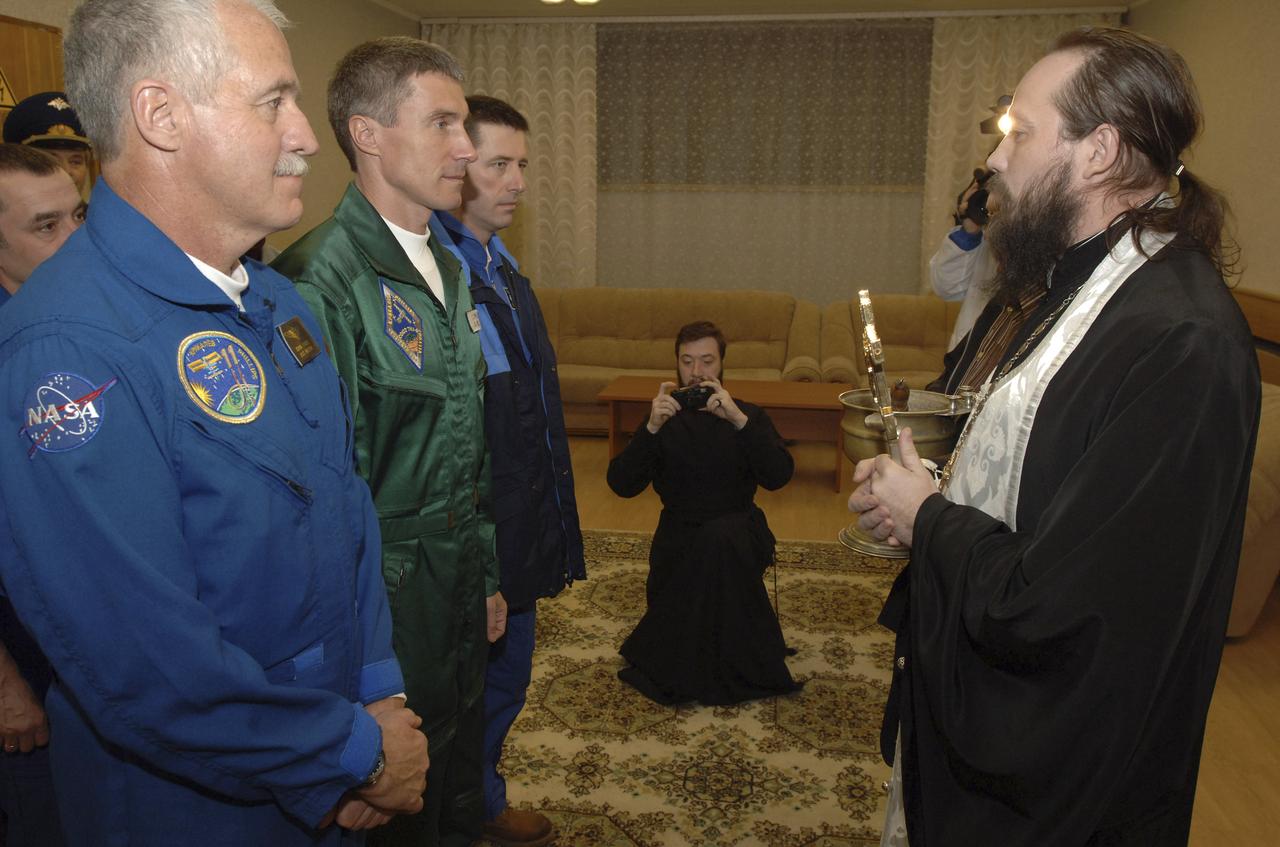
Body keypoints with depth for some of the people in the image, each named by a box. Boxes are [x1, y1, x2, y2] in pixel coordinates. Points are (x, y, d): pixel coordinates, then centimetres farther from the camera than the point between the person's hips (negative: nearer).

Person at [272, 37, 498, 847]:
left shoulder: (449, 267, 9)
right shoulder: (322, 278, -20)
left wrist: (486, 576, 16)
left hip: (460, 581, 8)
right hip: (389, 598, -7)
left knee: (464, 759, 23)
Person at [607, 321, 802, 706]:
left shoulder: (748, 415, 4)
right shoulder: (664, 418, 4)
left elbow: (778, 476, -15)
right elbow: (622, 485, -10)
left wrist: (739, 420, -28)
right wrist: (652, 428, -25)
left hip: (739, 533, -1)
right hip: (679, 536, 1)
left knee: (720, 537, -33)